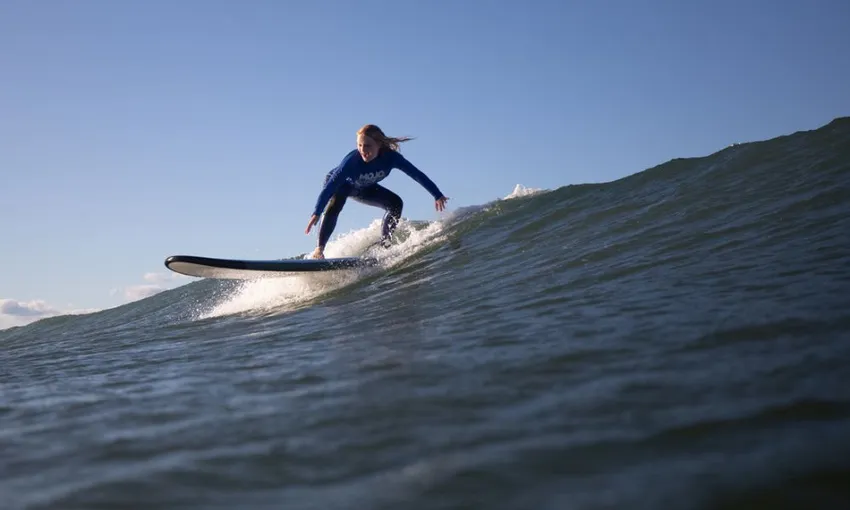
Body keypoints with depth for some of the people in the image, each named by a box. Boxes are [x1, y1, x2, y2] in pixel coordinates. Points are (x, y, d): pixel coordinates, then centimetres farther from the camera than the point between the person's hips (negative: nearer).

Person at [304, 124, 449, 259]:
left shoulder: (390, 157, -31)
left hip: (363, 188, 5)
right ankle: (319, 249, -33)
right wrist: (316, 213, -46)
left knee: (395, 203, -9)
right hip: (338, 184, -5)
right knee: (336, 203, -35)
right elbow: (330, 186, -40)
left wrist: (437, 195, -25)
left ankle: (383, 245, 1)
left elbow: (417, 174, -25)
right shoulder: (352, 160, -41)